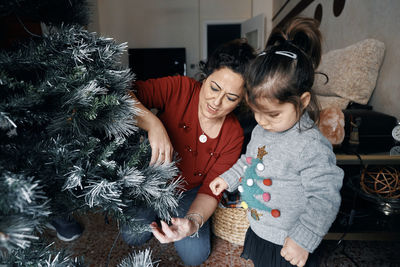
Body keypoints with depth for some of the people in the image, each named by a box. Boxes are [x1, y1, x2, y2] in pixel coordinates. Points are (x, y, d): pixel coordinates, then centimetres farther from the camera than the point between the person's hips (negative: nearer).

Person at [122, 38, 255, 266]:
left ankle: (176, 219, 21)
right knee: (134, 237, -16)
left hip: (190, 191, 1)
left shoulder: (234, 135, -18)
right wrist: (152, 123, -48)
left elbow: (211, 189, -18)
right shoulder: (179, 89, -25)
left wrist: (193, 220, -37)